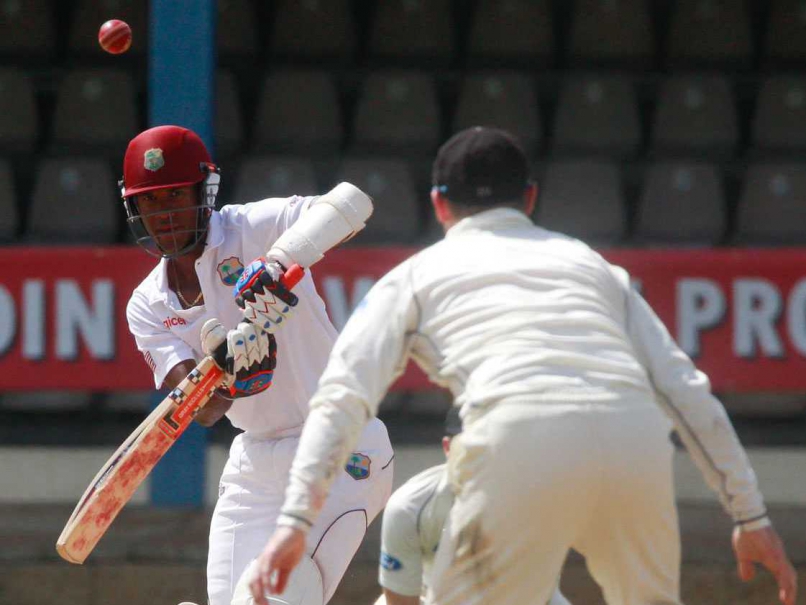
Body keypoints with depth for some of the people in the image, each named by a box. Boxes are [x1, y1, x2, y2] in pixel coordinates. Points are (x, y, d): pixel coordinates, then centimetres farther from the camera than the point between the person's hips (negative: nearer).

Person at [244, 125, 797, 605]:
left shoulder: (416, 274, 26)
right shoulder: (587, 261, 33)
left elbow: (343, 396, 10)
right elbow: (686, 389, 24)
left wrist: (296, 517, 2)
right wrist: (751, 514, 25)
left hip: (523, 436, -3)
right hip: (636, 435, 3)